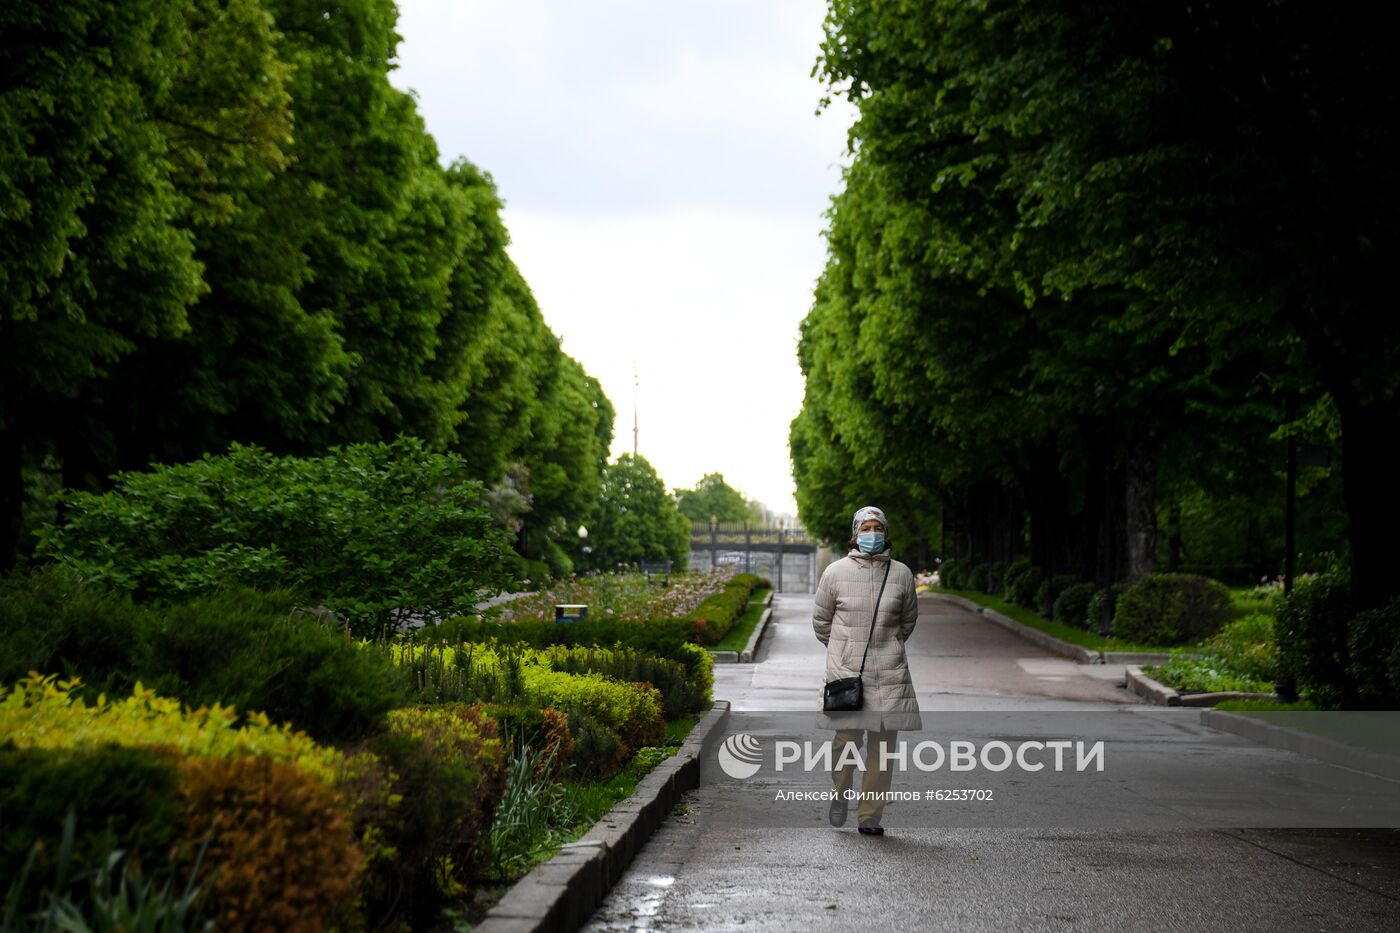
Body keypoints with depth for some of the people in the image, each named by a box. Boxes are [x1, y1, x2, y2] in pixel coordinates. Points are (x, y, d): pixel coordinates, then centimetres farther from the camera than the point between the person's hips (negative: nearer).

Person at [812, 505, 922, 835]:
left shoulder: (901, 574, 4)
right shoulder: (836, 572, 0)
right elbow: (821, 619, 14)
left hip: (889, 672, 2)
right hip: (846, 671, -1)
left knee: (883, 743, -1)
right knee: (846, 738, -4)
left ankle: (870, 815, 8)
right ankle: (840, 796, 24)